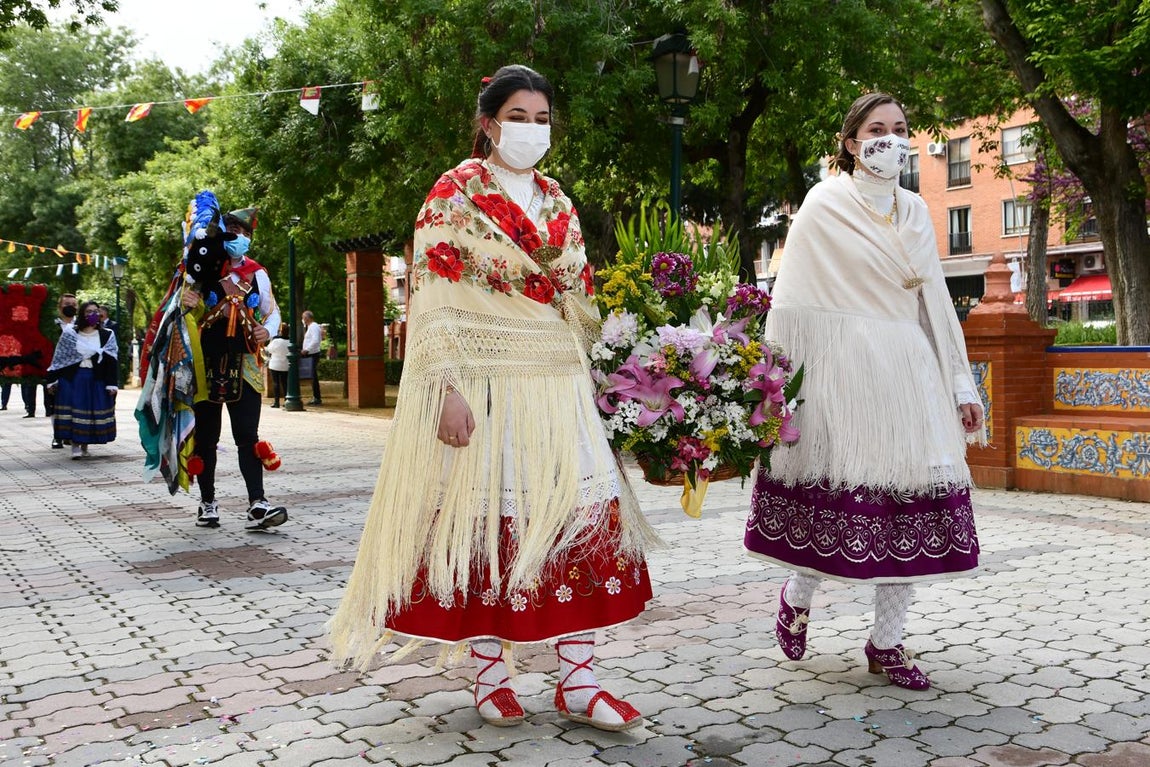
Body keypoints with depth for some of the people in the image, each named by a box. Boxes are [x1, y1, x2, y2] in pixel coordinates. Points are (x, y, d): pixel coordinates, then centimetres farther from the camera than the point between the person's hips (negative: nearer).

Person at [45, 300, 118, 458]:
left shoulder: (107, 335, 5)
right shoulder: (69, 334, 5)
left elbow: (112, 361, 1)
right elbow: (58, 358, 6)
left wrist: (112, 384, -5)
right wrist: (52, 380, 3)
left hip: (97, 380, 1)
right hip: (72, 379, 0)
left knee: (94, 412, 2)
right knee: (74, 410, -7)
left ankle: (85, 444, 17)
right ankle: (75, 445, -4)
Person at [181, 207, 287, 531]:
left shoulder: (258, 274, 8)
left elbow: (272, 311, 18)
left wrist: (267, 330, -4)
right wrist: (190, 307, -19)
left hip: (245, 367, 1)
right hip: (205, 367, -1)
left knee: (248, 436, -6)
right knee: (206, 437, 8)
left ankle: (257, 504, -10)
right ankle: (208, 502, 19)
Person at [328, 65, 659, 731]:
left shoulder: (556, 200, 16)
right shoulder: (455, 193, -2)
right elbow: (433, 302, -9)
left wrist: (580, 374, 15)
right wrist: (448, 389, -17)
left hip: (558, 379, 6)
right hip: (483, 380, -5)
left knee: (586, 515, -2)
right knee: (483, 521, 0)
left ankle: (578, 681, 5)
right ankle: (491, 675, 16)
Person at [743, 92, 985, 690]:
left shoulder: (914, 210, 16)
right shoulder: (824, 204, 0)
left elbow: (936, 301, 16)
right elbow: (794, 302, -4)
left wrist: (962, 385, 13)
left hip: (908, 370, 5)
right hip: (842, 369, -5)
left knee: (910, 495, 1)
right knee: (842, 492, -7)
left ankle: (886, 642, 13)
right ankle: (797, 594, 23)